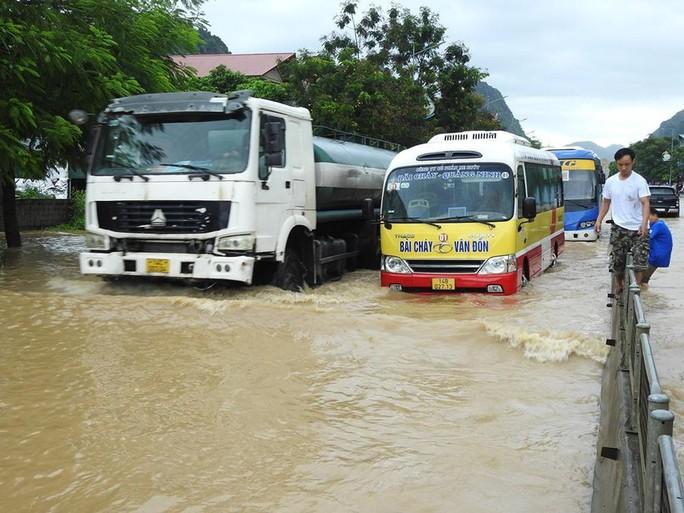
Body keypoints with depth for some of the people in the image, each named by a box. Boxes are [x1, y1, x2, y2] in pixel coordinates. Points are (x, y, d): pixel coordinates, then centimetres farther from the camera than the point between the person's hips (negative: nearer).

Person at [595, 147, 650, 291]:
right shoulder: (610, 182, 5)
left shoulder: (639, 181, -8)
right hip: (618, 228, 3)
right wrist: (599, 220, 4)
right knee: (617, 262, 6)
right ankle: (619, 287, 28)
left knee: (640, 262, -11)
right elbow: (606, 202, 15)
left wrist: (644, 223, -31)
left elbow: (645, 203, -16)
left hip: (638, 229, -3)